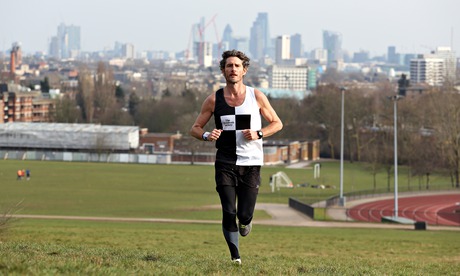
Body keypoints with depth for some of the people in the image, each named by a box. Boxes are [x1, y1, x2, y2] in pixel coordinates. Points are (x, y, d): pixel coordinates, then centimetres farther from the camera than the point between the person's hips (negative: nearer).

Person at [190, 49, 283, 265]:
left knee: (244, 215, -5)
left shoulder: (256, 97, 1)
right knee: (229, 213, -10)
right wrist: (206, 136, -15)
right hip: (225, 164, 0)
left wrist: (259, 134, -10)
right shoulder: (214, 100, 1)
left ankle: (245, 221, 32)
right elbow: (195, 128, 8)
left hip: (251, 164, 0)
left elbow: (277, 123, 9)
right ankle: (235, 256, 6)